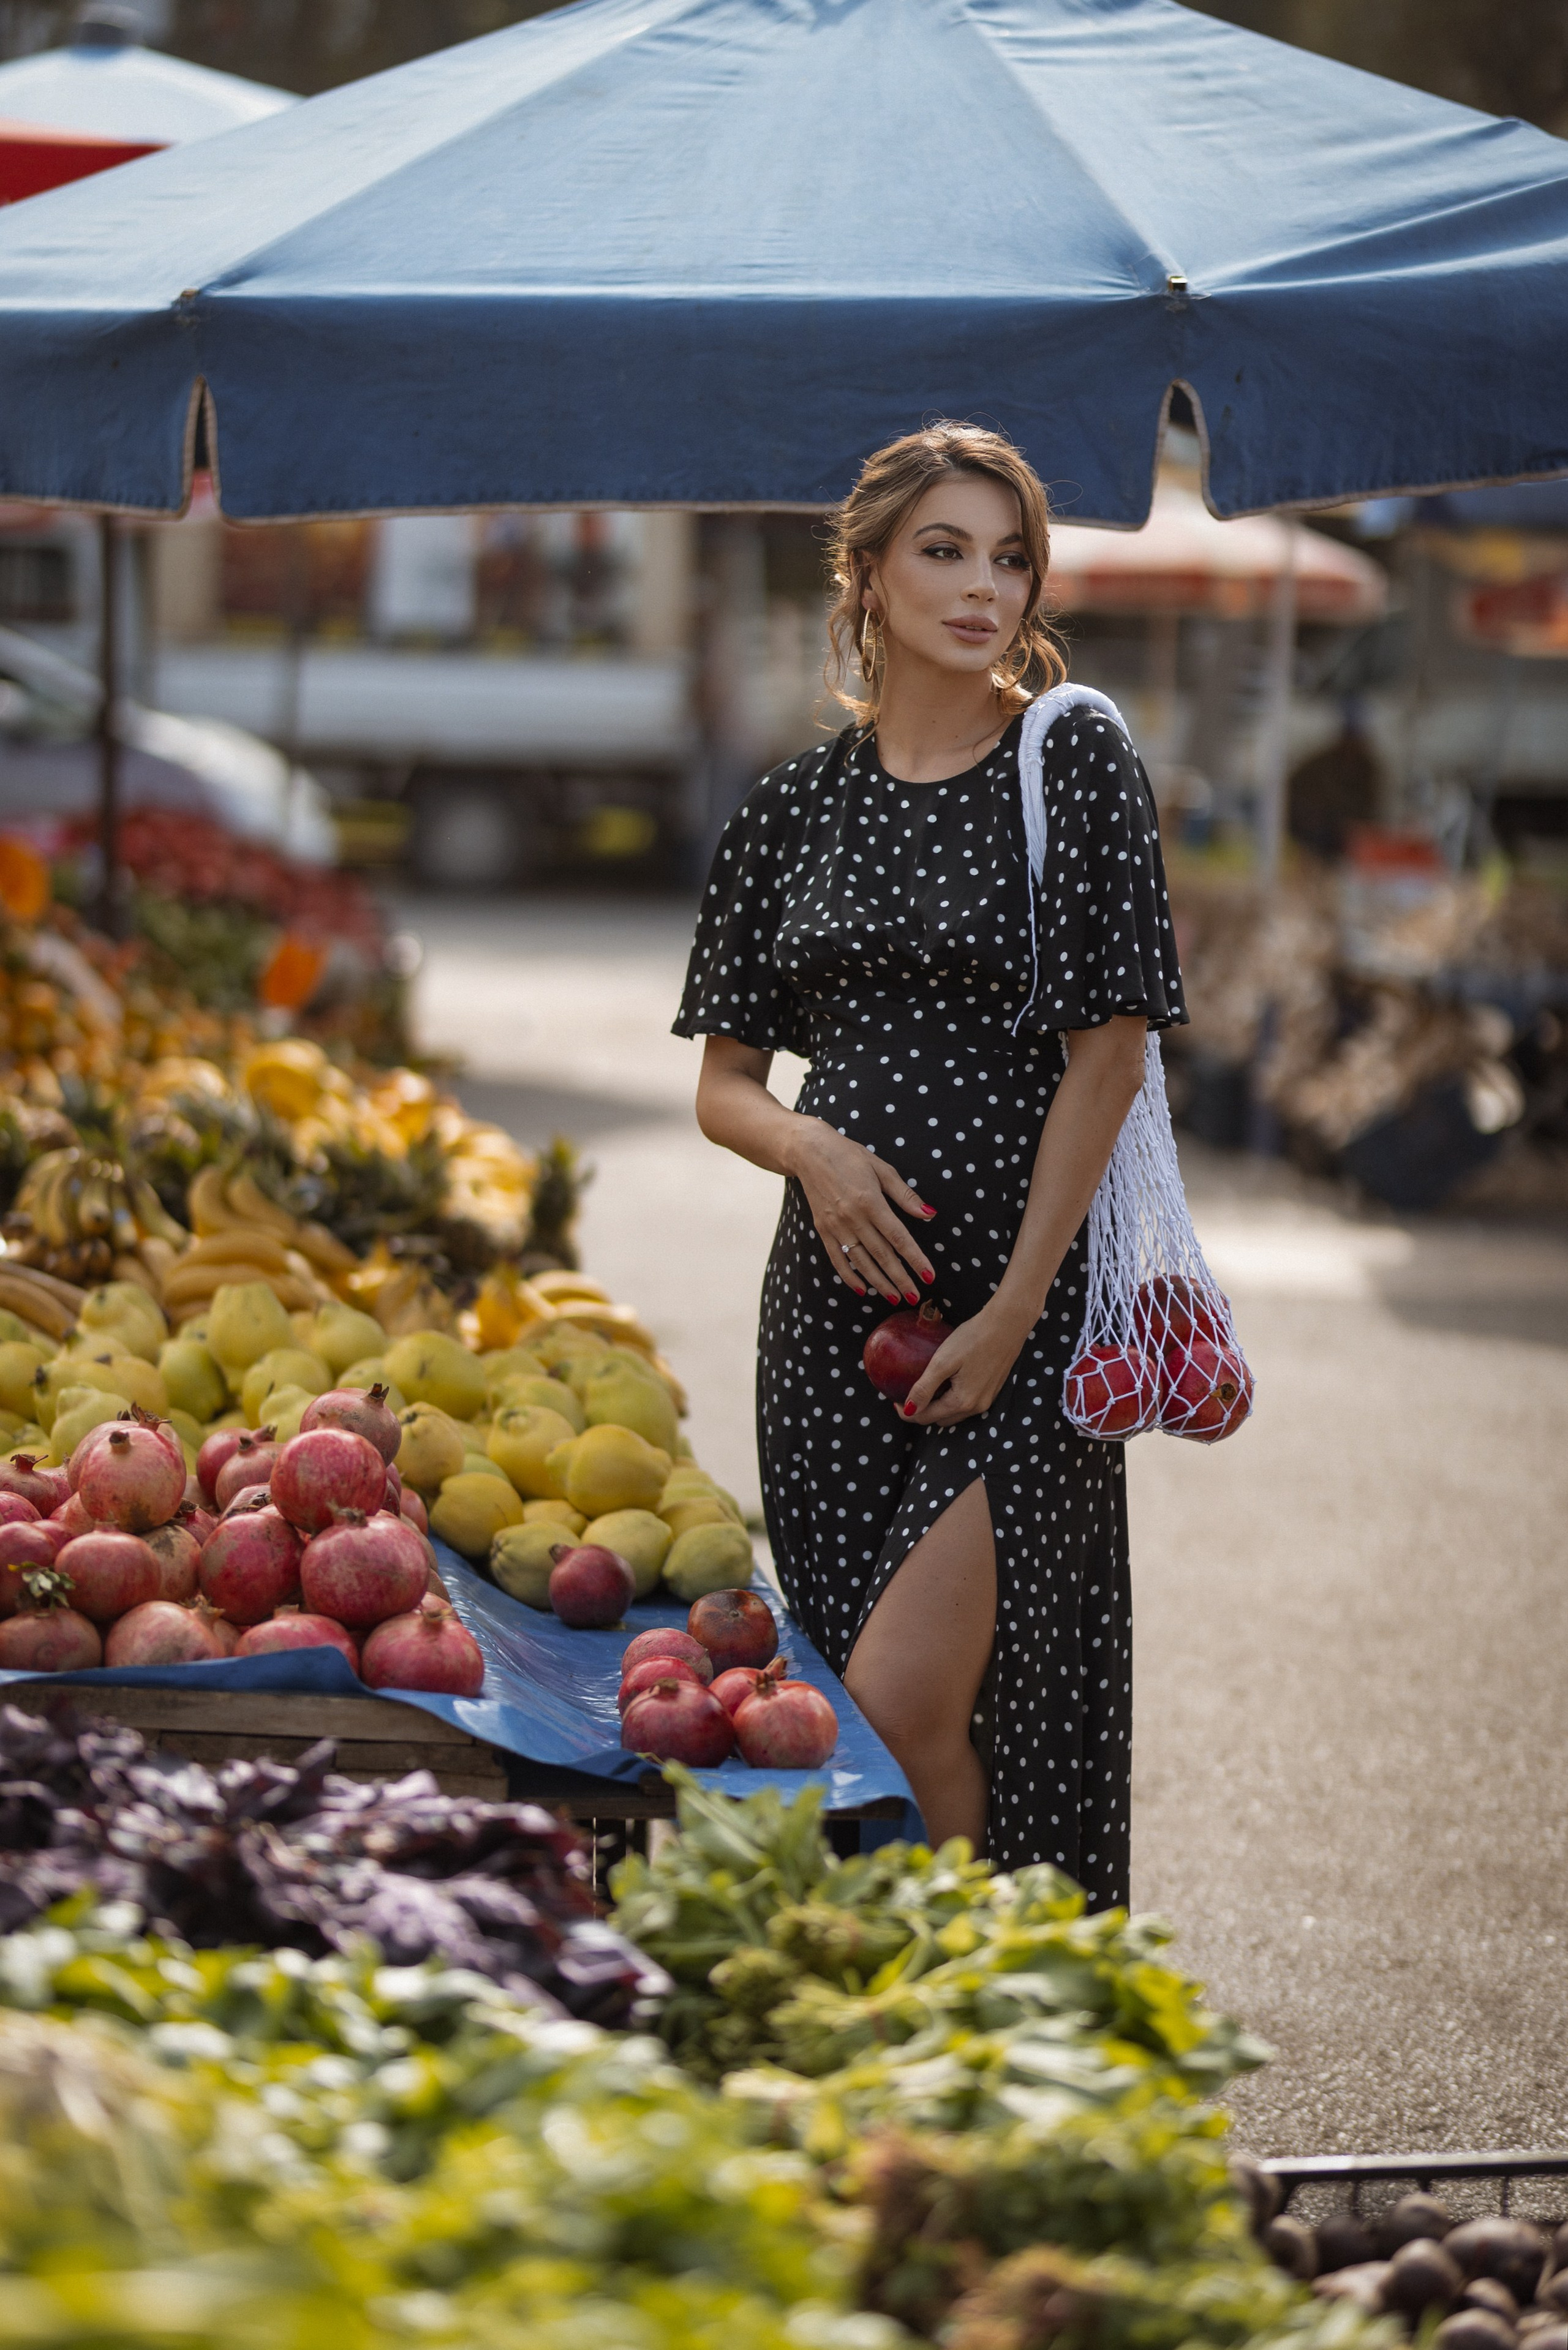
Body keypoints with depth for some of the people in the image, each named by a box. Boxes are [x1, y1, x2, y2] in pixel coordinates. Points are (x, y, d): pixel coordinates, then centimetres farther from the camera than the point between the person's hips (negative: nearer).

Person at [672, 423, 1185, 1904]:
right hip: (837, 1289, 4)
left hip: (1018, 1295, -4)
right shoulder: (796, 807, 9)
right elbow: (722, 1084, 13)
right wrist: (811, 1146, -10)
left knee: (901, 1700, -14)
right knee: (854, 1711, 7)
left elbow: (1104, 1061, -6)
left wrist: (1014, 1308, -12)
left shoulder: (1075, 768, -2)